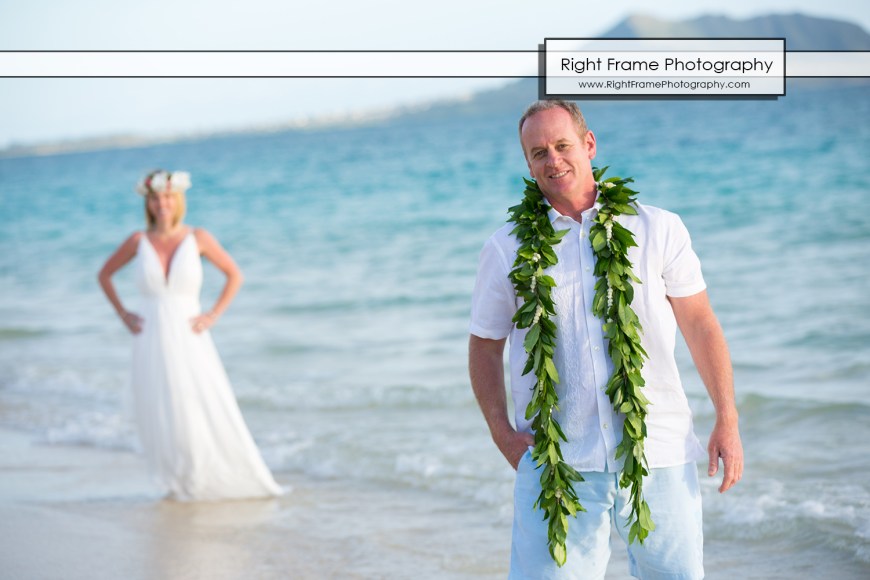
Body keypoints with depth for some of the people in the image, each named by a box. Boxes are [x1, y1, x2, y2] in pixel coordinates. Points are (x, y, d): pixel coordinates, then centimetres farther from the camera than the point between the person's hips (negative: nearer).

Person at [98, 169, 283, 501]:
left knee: (210, 415, -7)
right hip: (151, 342, 1)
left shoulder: (198, 238, -1)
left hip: (189, 341, -1)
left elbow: (234, 276, 8)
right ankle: (180, 484, 16)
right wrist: (123, 315, 6)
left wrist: (213, 316, -2)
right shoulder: (139, 241, 2)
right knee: (161, 421, -1)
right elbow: (104, 275, 16)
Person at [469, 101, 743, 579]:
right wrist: (501, 430, 1)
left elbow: (700, 325, 7)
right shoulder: (507, 249, 6)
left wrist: (727, 421, 2)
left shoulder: (658, 230, 6)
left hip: (658, 455, 1)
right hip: (554, 462, 0)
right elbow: (484, 345, 13)